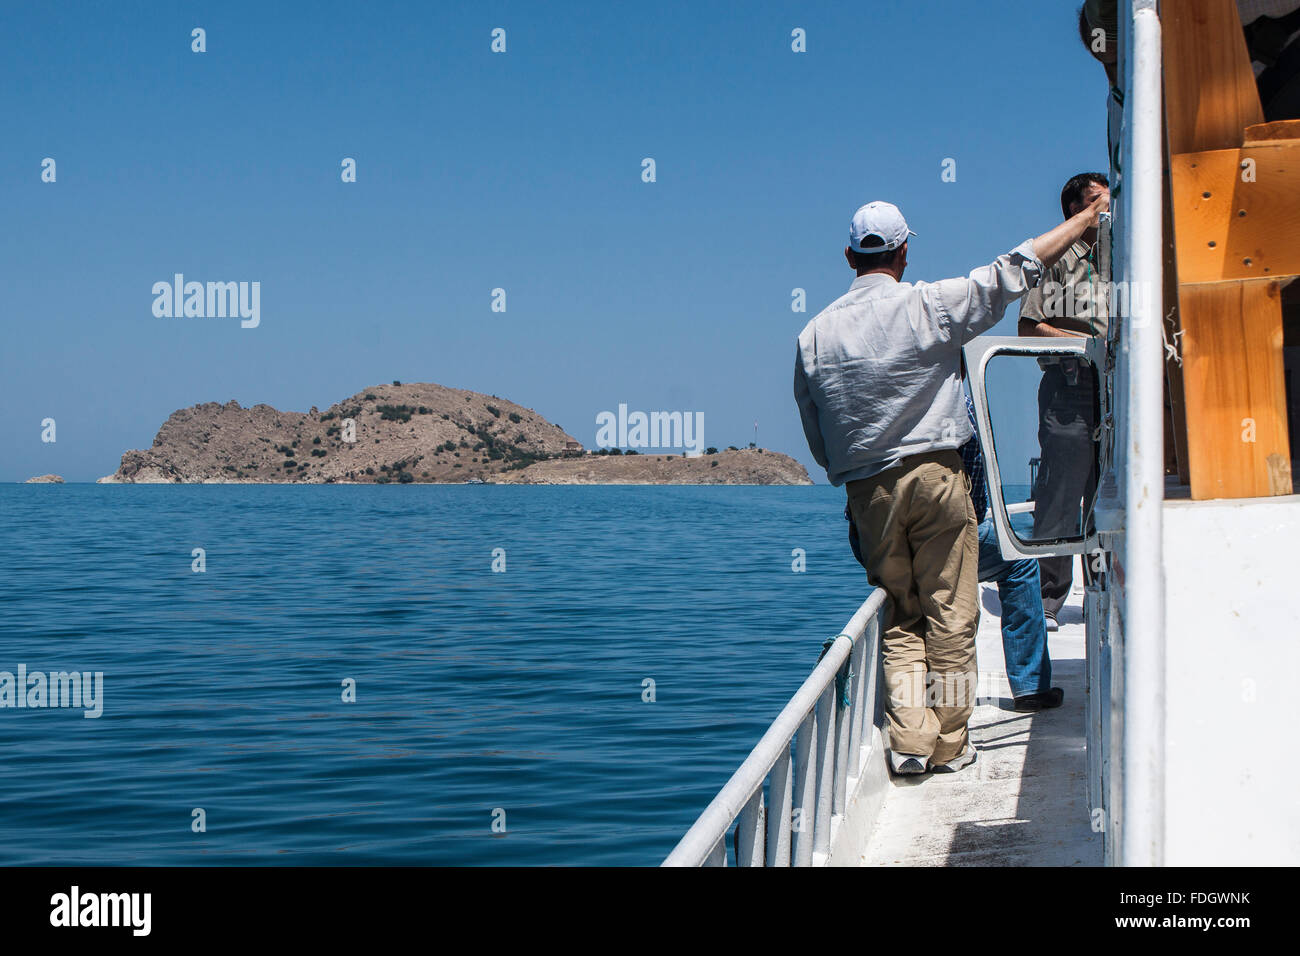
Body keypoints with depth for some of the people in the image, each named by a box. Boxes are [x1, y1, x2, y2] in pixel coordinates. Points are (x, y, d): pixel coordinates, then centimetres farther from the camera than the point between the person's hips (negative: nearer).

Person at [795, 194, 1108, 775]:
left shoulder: (814, 334, 4)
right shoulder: (930, 305, -6)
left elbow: (816, 436, 9)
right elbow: (1015, 271, -2)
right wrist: (1087, 218, 8)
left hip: (867, 491, 3)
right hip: (936, 476, -3)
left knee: (899, 617, 12)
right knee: (950, 616, 4)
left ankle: (909, 739, 4)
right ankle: (949, 744, 9)